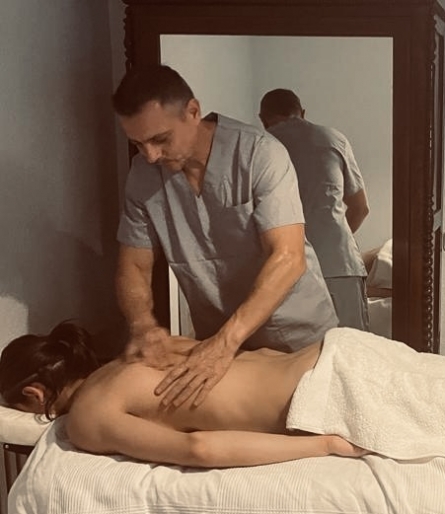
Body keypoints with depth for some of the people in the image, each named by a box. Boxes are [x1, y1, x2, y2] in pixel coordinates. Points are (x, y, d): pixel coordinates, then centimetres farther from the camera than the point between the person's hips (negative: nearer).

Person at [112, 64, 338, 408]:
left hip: (298, 339, -3)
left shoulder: (259, 153, -22)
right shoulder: (144, 175, -8)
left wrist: (227, 341, -37)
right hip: (217, 343, 3)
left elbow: (288, 259, -28)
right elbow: (134, 268, -3)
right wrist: (143, 325, -23)